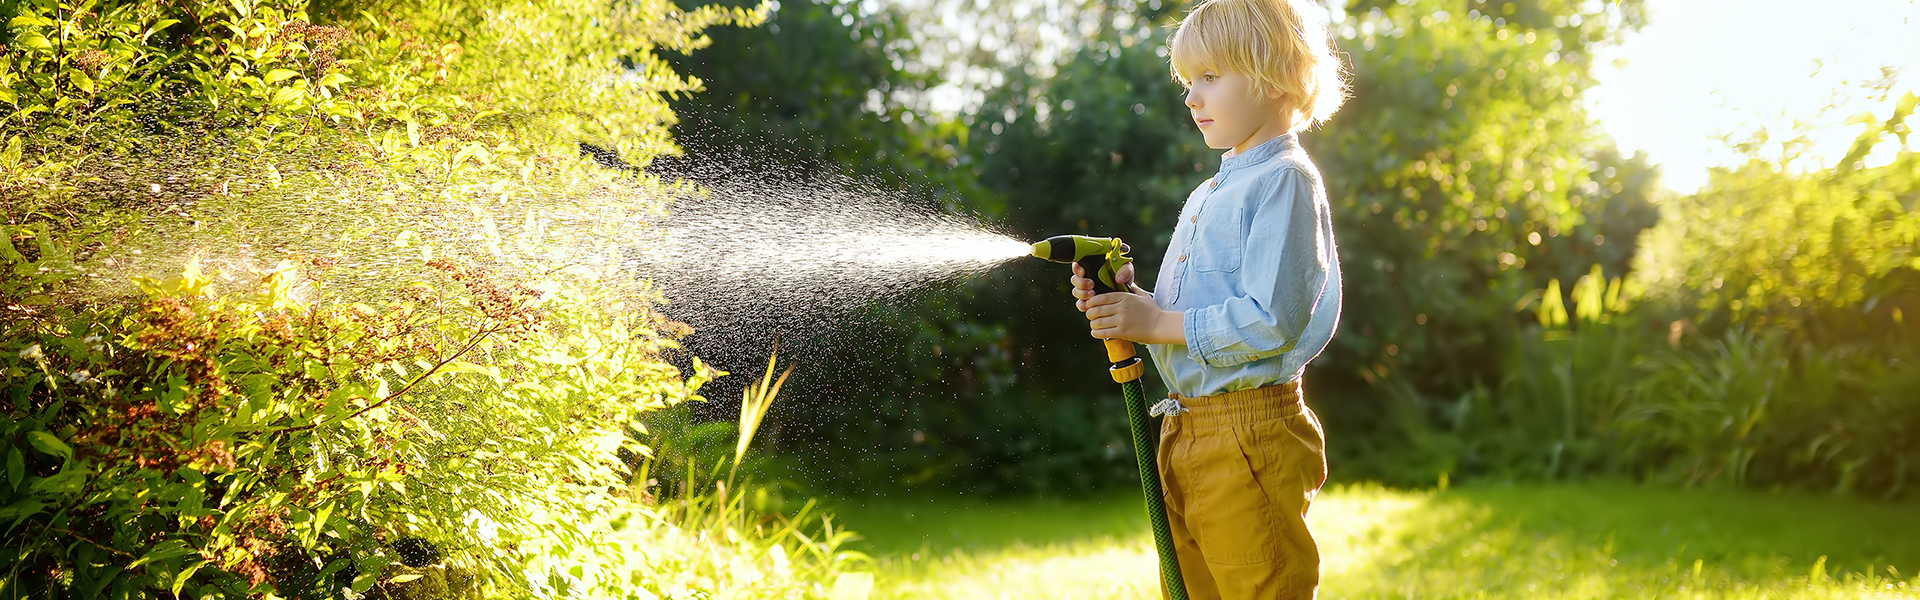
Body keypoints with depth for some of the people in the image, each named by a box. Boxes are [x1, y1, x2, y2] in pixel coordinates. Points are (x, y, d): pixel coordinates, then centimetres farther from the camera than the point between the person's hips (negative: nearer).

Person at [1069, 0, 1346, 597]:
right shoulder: (1206, 195, 20)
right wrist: (1129, 299, 2)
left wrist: (1156, 323, -15)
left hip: (1250, 434, -9)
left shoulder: (1284, 180, -10)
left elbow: (1272, 321, -20)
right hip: (1185, 435, 9)